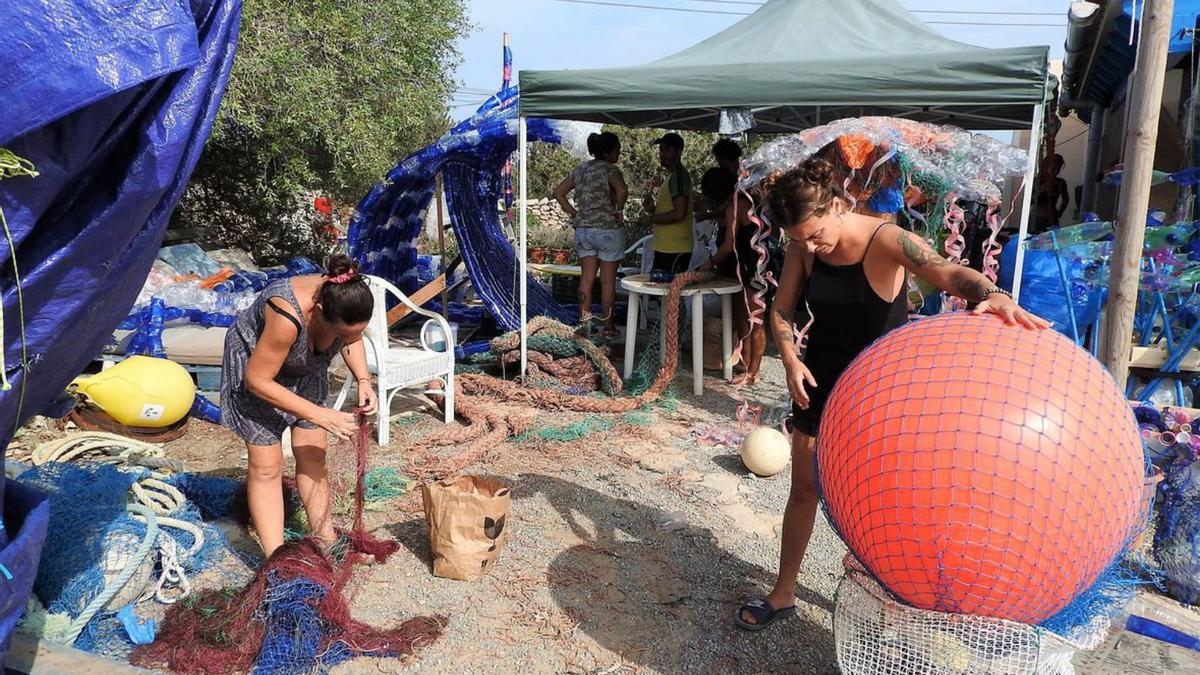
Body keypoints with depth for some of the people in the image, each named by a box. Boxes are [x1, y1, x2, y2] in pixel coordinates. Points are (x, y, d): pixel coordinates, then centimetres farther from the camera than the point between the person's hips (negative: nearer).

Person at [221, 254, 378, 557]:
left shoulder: (347, 301, -26)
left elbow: (352, 339, -1)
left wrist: (363, 380, -18)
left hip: (306, 368, 5)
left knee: (313, 457, 7)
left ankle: (326, 542, 17)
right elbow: (257, 380, -30)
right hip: (255, 365, -5)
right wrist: (319, 415, -30)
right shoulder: (288, 317, -42)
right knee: (267, 466, -5)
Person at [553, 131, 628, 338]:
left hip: (583, 230, 6)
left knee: (586, 278, 10)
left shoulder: (580, 170, 10)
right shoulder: (609, 169, -11)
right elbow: (622, 190, -30)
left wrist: (573, 213, 10)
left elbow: (558, 192, 13)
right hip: (608, 230, -6)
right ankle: (607, 327, 10)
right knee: (608, 280, 3)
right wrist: (619, 211, -14)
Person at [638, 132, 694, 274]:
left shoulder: (679, 175, -11)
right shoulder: (672, 175, 21)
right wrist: (652, 209, 9)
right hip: (666, 249, 10)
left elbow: (679, 214, -22)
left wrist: (650, 219, -12)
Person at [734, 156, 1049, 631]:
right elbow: (783, 310, 2)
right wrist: (791, 361, -13)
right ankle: (783, 594, 27)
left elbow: (948, 273, -41)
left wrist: (993, 294, -61)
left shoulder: (885, 241, -24)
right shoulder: (802, 247, -9)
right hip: (820, 381, 4)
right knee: (804, 488, 12)